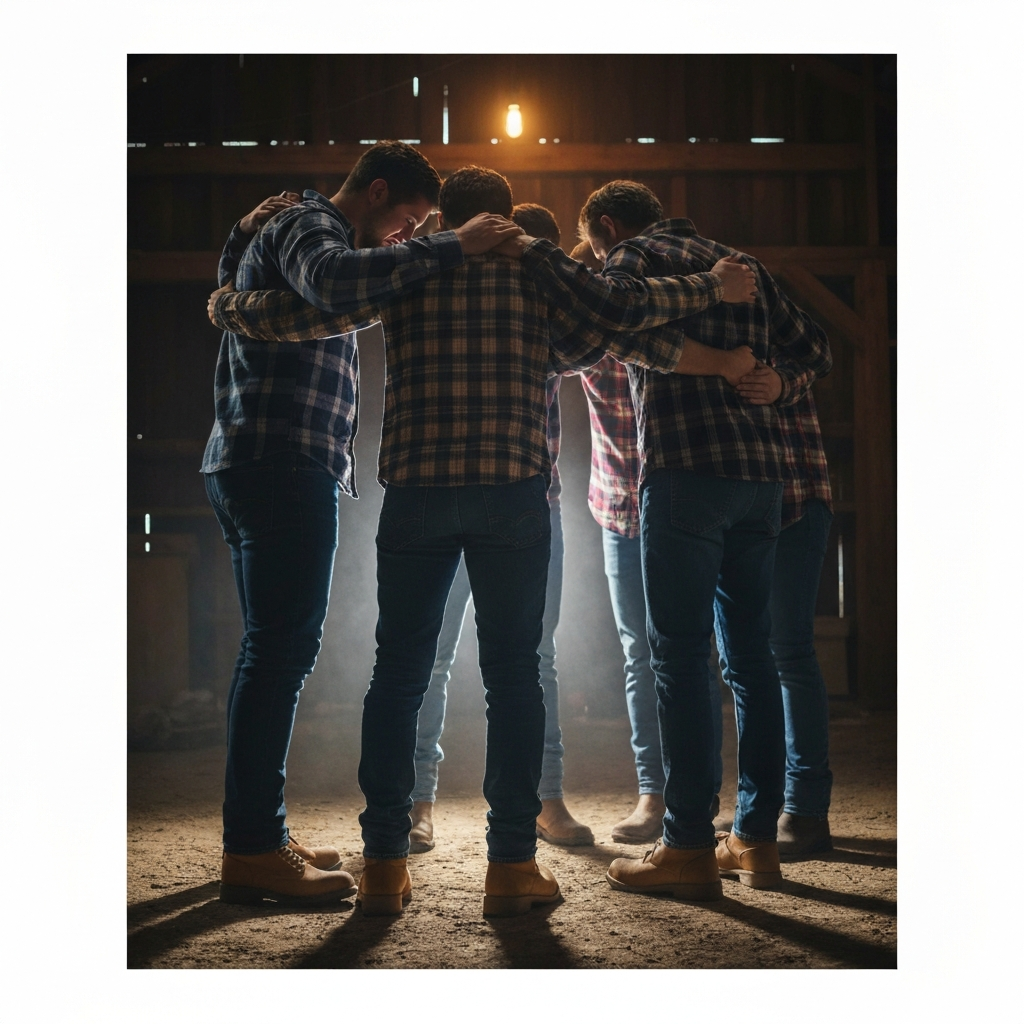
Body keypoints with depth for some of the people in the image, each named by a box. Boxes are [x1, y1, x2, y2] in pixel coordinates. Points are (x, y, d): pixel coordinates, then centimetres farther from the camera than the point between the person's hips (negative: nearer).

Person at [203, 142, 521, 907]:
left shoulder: (300, 230, 28)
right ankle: (254, 852, -10)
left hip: (258, 467, 11)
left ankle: (255, 838, 15)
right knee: (281, 650, -11)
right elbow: (335, 280, -27)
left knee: (274, 650, 11)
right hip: (284, 464, -11)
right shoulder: (304, 223, -4)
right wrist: (452, 248, -23)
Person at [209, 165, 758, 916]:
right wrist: (712, 288, 13)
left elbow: (288, 316, 7)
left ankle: (384, 864, 7)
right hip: (513, 489, -1)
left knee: (399, 672, 8)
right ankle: (512, 864, 4)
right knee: (512, 673, 5)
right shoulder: (533, 262, 8)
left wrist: (229, 308, 26)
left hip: (415, 490, 1)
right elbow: (619, 310, -1)